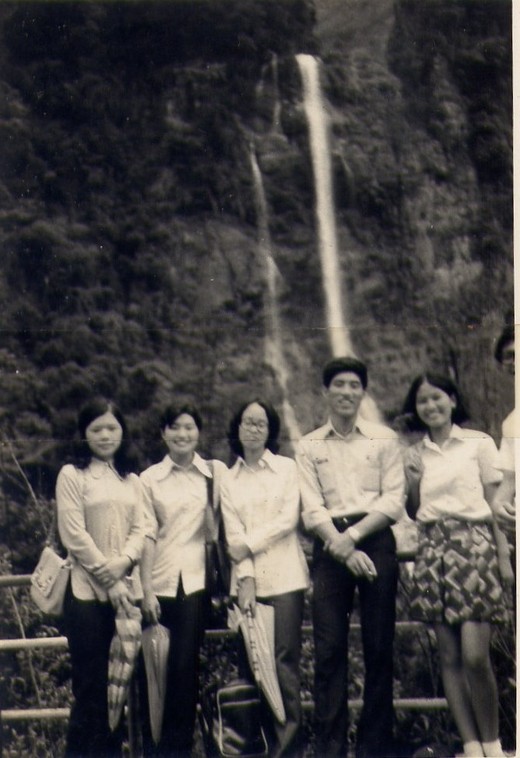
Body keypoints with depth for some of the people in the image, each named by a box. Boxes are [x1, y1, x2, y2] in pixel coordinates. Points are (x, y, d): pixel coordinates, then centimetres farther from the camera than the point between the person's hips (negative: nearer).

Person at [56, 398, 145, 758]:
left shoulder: (131, 479, 15)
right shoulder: (72, 475, -1)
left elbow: (141, 528, 7)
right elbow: (74, 534, -7)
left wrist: (124, 561, -13)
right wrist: (108, 579, -11)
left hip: (128, 589, 5)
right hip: (88, 592, -4)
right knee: (90, 684, -2)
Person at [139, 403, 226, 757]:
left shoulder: (216, 472, 5)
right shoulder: (150, 478, 6)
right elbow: (148, 534, 2)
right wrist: (146, 588, -4)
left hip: (196, 578, -1)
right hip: (160, 580, 1)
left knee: (186, 665, -1)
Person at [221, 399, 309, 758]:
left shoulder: (287, 468, 6)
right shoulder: (229, 480, 12)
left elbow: (289, 519, -4)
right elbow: (233, 533, 2)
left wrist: (250, 544, -8)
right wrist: (245, 578, -9)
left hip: (284, 576, -2)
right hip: (248, 580, 3)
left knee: (284, 659, -7)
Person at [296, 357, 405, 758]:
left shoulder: (384, 439, 9)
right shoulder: (309, 446, 11)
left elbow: (394, 501, 1)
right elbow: (312, 509, 2)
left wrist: (354, 535, -11)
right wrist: (343, 547, -12)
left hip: (376, 540, 0)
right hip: (330, 546, 1)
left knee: (379, 646, 1)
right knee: (329, 648, -2)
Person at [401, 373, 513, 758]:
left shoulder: (479, 443, 3)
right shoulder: (415, 455, 13)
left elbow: (495, 504, 3)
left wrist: (504, 558, -3)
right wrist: (414, 482, -2)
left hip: (474, 545, -4)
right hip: (433, 551, 4)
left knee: (475, 655, -12)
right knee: (450, 657, 3)